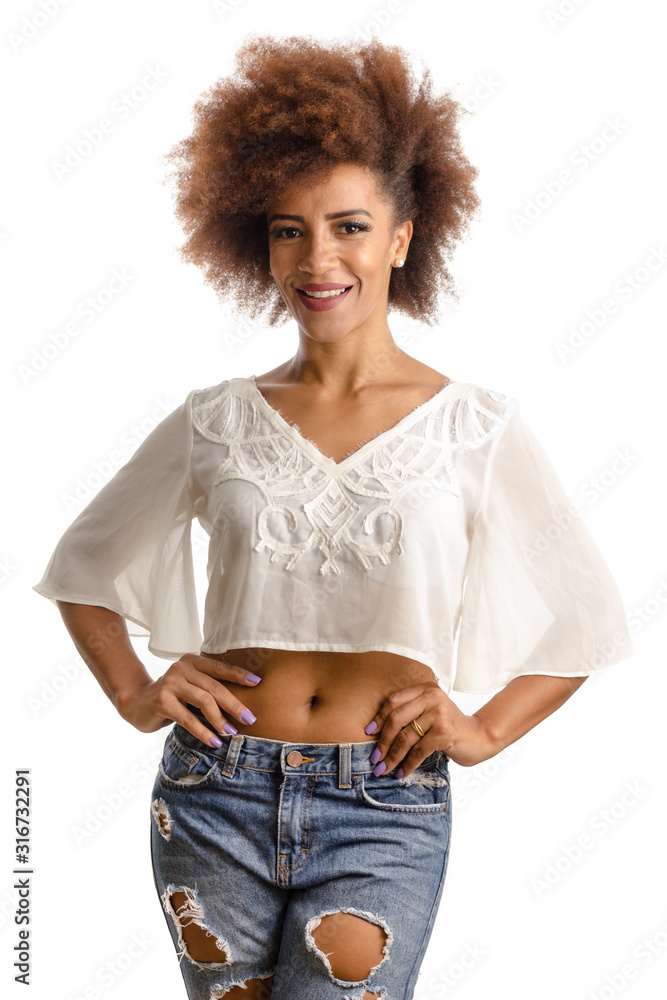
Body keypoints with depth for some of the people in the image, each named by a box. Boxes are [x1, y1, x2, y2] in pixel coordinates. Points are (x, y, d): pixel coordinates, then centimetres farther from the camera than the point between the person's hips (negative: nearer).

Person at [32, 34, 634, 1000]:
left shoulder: (477, 425, -2)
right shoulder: (217, 421, 2)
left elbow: (589, 619, 7)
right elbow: (83, 566, 15)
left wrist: (483, 731, -3)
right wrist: (136, 696, 2)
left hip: (384, 816, -2)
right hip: (214, 801, 2)